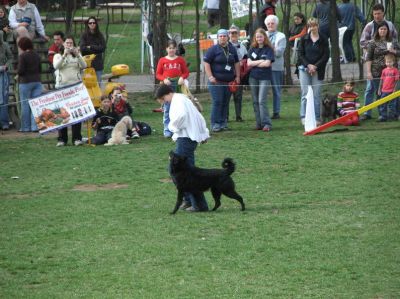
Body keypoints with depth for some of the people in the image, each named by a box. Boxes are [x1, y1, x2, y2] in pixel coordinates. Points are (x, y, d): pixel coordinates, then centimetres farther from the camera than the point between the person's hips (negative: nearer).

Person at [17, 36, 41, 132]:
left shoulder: (22, 56, -12)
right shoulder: (37, 55, 6)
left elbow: (20, 70, -14)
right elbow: (40, 69, 11)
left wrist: (17, 72, 7)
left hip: (25, 82, -5)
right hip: (37, 81, 5)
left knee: (25, 105, 3)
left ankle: (26, 127, 6)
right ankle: (35, 126, 1)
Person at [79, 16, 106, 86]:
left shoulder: (100, 35, 8)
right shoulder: (84, 35, 2)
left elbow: (103, 48, -3)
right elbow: (82, 48, -9)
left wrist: (90, 47, -6)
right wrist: (96, 48, -8)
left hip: (98, 64, 2)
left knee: (98, 83, 3)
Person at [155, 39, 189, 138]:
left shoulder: (180, 60, 7)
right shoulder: (162, 60, 5)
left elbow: (186, 72, 9)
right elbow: (158, 74, 6)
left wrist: (182, 77, -11)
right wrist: (164, 79, -13)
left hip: (178, 86, 1)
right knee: (167, 110, -2)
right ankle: (167, 130, 2)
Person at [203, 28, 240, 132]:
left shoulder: (232, 49, 13)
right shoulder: (213, 49, -3)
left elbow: (236, 63, 21)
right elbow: (206, 63, -7)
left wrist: (237, 76, 13)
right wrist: (210, 77, -14)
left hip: (229, 81, 5)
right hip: (216, 81, -5)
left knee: (225, 102, 6)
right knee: (217, 102, -9)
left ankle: (223, 122, 13)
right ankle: (215, 124, -5)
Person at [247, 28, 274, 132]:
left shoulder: (268, 49, -1)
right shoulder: (252, 49, 10)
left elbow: (267, 63, -12)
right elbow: (249, 63, 1)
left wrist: (254, 64, -4)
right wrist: (260, 61, -9)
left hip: (265, 77, -5)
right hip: (253, 77, 5)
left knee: (262, 101, -13)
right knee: (255, 101, 6)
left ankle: (266, 123, -13)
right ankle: (259, 123, 11)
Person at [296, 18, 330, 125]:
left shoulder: (323, 40, 4)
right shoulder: (304, 39, 6)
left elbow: (326, 56, 0)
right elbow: (300, 54, 3)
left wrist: (315, 66, -9)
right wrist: (308, 65, -11)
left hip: (318, 70, 0)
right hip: (304, 68, 0)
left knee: (316, 95, 1)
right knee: (305, 94, -5)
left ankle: (316, 118, 5)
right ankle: (304, 117, -5)